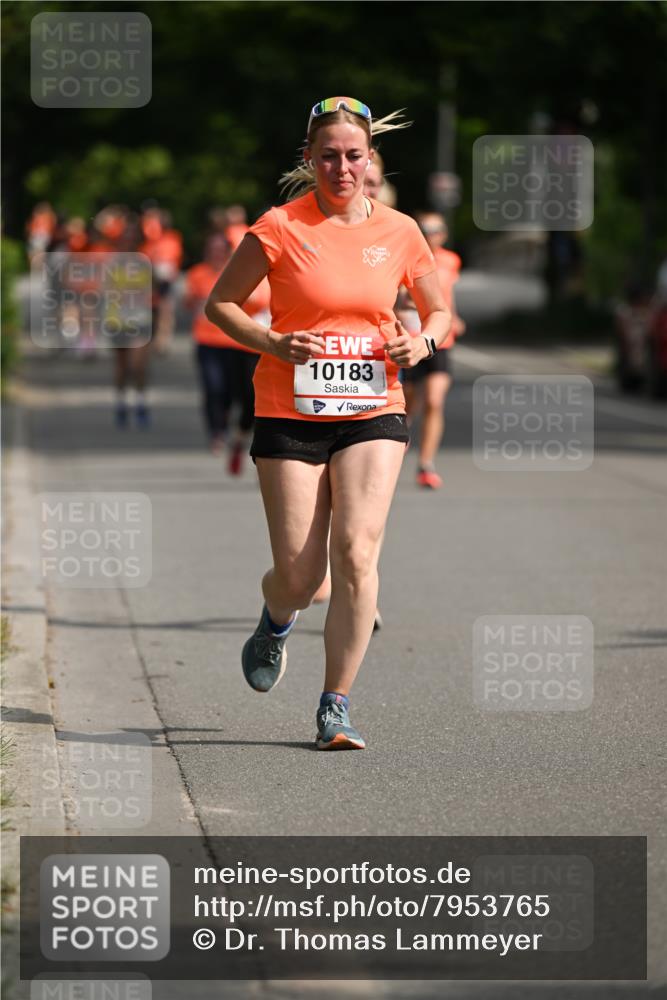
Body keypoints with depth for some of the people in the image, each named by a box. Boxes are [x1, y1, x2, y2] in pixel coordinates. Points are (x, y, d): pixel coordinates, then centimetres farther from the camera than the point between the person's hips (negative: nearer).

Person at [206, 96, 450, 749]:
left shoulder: (399, 232, 4)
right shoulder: (280, 228, -5)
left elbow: (439, 312, 17)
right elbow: (219, 303, 3)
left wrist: (422, 343, -5)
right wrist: (274, 344, -13)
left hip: (373, 412, 1)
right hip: (290, 416, -1)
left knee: (356, 553, -15)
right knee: (299, 576, -1)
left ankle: (335, 709, -6)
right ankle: (275, 624, 38)